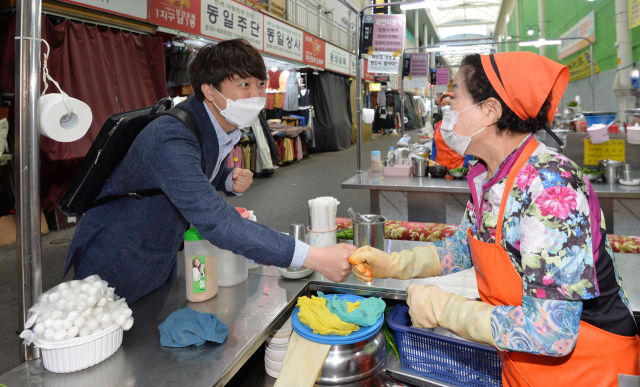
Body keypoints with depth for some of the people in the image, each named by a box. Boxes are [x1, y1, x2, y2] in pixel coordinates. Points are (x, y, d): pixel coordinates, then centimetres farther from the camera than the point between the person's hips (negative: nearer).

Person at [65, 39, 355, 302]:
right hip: (115, 273, -8)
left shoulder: (223, 128, -5)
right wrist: (315, 258, -49)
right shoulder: (170, 137, -35)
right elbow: (214, 221, -46)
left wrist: (232, 181, -11)